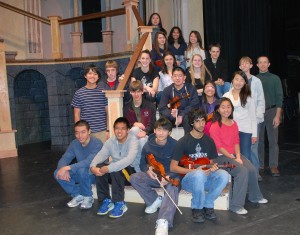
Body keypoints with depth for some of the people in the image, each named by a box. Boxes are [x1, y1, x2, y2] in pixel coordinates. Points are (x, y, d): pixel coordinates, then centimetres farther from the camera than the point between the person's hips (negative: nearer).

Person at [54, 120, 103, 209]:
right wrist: (63, 169, -32)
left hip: (94, 174, -6)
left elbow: (89, 162, -36)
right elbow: (64, 159, -8)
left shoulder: (96, 143, -24)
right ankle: (78, 195, 3)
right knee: (57, 173, -15)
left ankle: (88, 197, -10)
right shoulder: (74, 143, -4)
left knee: (82, 170, -38)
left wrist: (67, 168, -41)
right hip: (80, 173, 6)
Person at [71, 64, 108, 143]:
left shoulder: (103, 92, 3)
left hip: (102, 132, 0)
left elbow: (108, 112, 6)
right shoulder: (79, 93, 3)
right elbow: (77, 114, 5)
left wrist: (108, 130, 1)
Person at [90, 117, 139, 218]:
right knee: (99, 166, -21)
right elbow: (100, 155, -11)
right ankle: (106, 200, -10)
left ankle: (119, 203, -21)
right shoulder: (110, 141, 0)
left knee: (116, 170, -34)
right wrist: (93, 166, -33)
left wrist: (109, 168, -42)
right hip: (115, 171, 6)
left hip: (131, 171, -5)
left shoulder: (133, 140, -18)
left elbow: (129, 159, -35)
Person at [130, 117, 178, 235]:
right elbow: (142, 163, 8)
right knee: (134, 178, -18)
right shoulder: (148, 145, -2)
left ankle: (163, 221, -53)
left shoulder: (175, 145, -13)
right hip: (154, 176, 4)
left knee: (172, 187, -38)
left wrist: (168, 177, -31)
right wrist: (148, 170, -16)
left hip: (171, 176, -4)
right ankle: (155, 200, -8)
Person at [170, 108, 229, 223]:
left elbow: (211, 162, 15)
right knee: (199, 174, -39)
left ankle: (207, 205, -7)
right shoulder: (183, 141, -9)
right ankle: (197, 208, -14)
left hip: (205, 178, 4)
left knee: (224, 175, -26)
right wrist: (194, 170, -20)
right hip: (188, 178, -4)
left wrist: (213, 167, -11)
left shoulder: (209, 141, 6)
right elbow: (173, 167, -11)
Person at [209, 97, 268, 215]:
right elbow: (219, 146, -14)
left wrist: (238, 157, -7)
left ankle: (254, 196, 15)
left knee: (252, 170, -13)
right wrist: (233, 158, -15)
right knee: (242, 171, -25)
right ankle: (236, 205, -17)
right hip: (220, 156, -6)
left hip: (234, 154, 7)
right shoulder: (215, 126, -11)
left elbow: (236, 142, 8)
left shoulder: (233, 124, 10)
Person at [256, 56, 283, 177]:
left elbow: (279, 98, -1)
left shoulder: (275, 79, 2)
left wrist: (277, 116, -8)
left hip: (271, 111, -1)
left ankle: (273, 166, 4)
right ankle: (260, 164, 17)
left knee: (273, 140, -2)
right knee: (259, 139, 7)